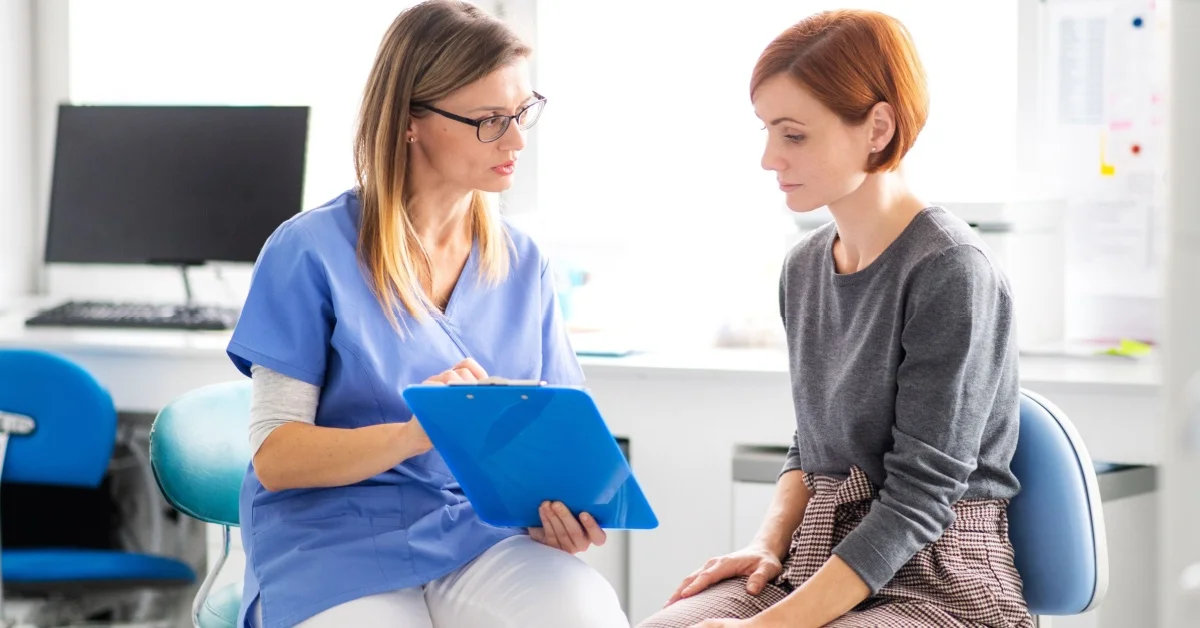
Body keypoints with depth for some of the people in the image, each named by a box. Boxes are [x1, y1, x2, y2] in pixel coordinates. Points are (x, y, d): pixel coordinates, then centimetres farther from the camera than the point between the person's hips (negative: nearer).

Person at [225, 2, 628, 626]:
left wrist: (558, 505, -12)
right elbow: (274, 456, -8)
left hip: (482, 536, 3)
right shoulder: (311, 251, -4)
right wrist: (414, 434, -25)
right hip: (337, 547, -3)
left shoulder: (523, 265, 11)